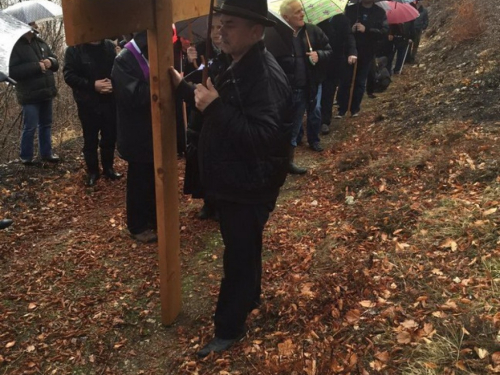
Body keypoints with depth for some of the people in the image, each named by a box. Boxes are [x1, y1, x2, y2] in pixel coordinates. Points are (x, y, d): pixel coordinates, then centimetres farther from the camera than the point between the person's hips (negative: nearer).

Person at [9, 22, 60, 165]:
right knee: (30, 127, -2)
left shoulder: (41, 43, 9)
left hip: (46, 92, 7)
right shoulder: (15, 47, -12)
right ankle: (25, 157, 14)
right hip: (30, 95, -6)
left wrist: (51, 61, -9)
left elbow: (55, 63, 16)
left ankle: (46, 153, 28)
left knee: (46, 125, 15)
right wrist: (36, 66, -24)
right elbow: (12, 72, -21)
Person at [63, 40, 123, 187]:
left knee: (110, 137, 11)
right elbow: (69, 75, -10)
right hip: (88, 103, -3)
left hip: (109, 101, 3)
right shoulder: (74, 49, -6)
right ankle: (92, 171, 22)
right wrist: (92, 85, -21)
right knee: (90, 139, 7)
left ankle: (108, 167, 29)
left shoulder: (110, 46, 3)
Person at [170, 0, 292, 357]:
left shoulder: (267, 76, -26)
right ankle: (250, 298, 46)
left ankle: (229, 328, 21)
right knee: (241, 249, 25)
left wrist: (215, 107, -34)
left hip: (249, 188, -10)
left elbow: (264, 138, -35)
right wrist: (184, 85, 9)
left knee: (239, 255, 5)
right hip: (233, 181, 10)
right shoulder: (239, 65, 7)